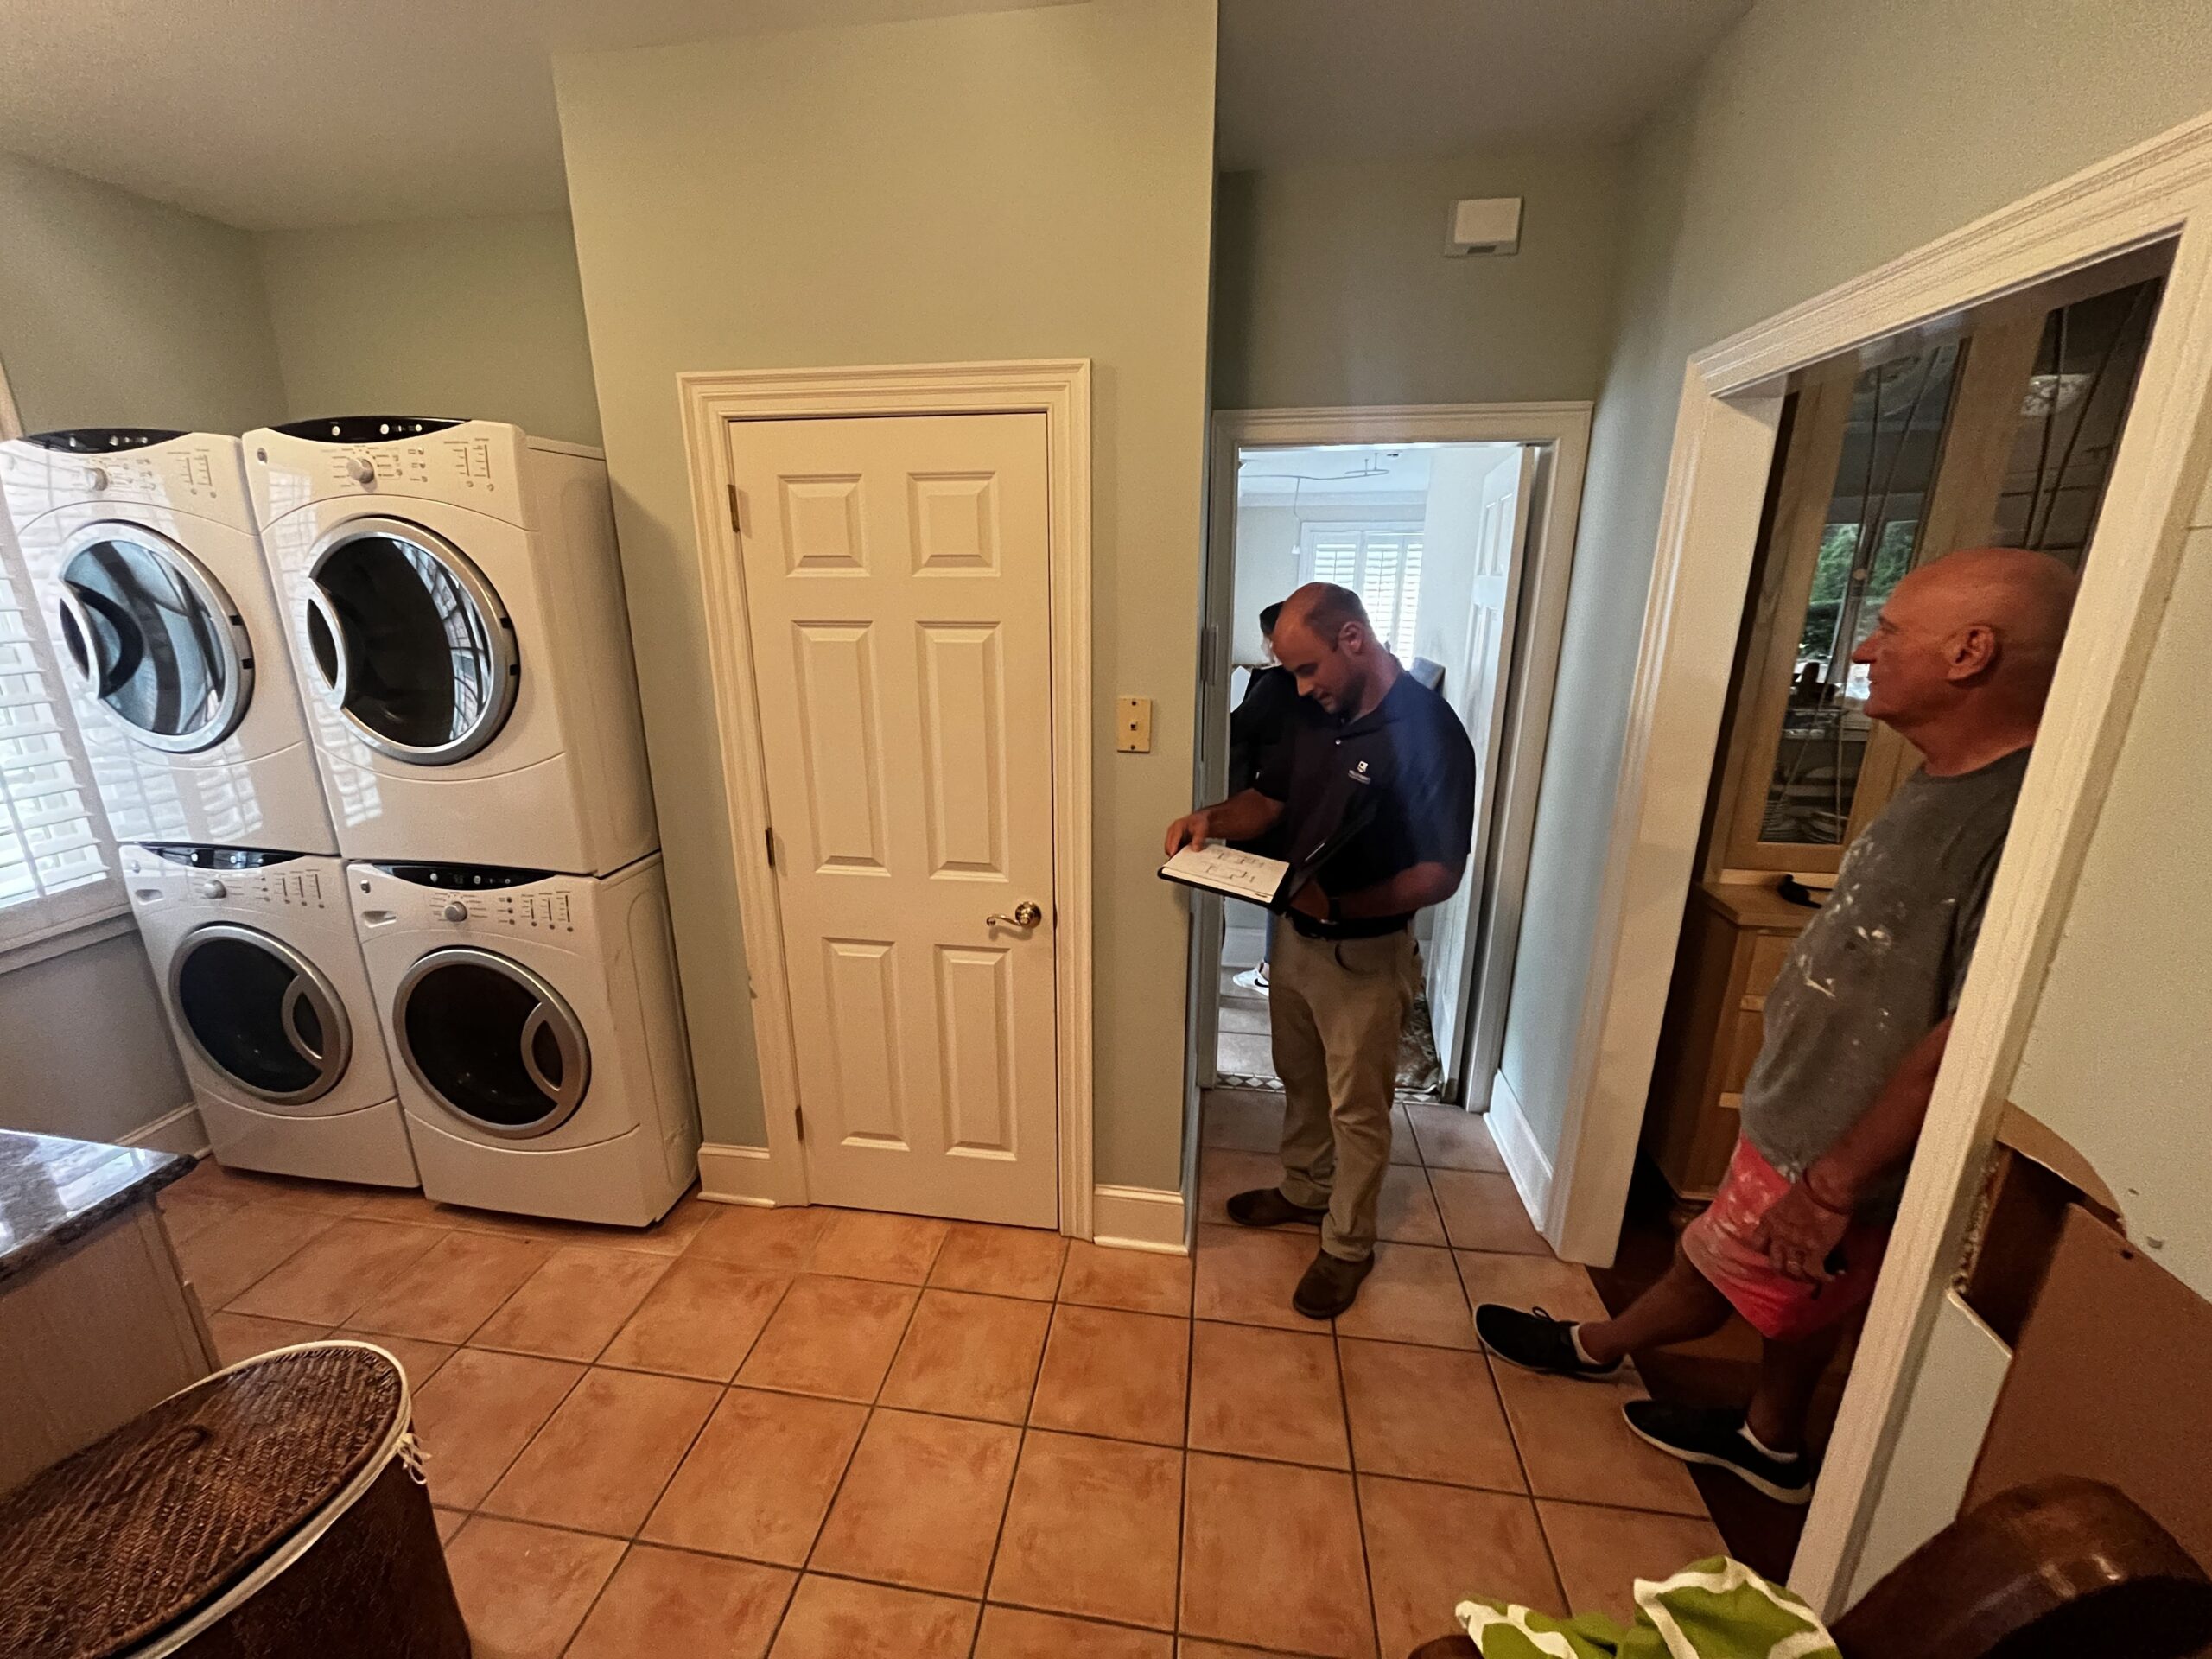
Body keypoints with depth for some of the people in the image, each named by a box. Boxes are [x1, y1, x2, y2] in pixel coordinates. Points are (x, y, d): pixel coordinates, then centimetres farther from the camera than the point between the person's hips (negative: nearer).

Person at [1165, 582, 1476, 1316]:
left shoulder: (1429, 732, -22)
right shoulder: (1315, 715, 0)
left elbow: (1441, 872, -21)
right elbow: (1268, 799, 9)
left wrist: (1338, 902, -32)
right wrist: (1212, 818, -12)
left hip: (1366, 953, -7)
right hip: (1296, 936, 7)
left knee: (1357, 1108, 11)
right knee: (1300, 1079, 24)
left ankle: (1348, 1245, 32)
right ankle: (1304, 1188, 47)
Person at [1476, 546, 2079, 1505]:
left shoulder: (2020, 825, -30)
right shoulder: (1943, 784, 1)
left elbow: (1966, 1048, -29)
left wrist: (1835, 1182, -21)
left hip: (1836, 1149, -8)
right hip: (1806, 1112, 8)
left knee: (1710, 1271, 17)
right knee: (1794, 1302, 26)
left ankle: (1592, 1348, 43)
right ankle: (1770, 1445, 49)